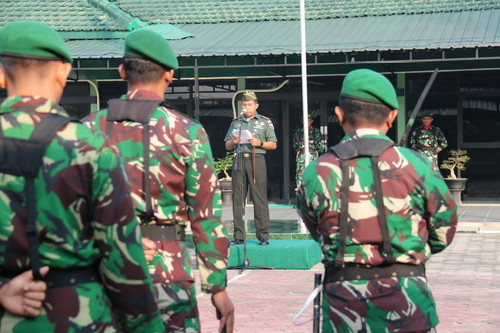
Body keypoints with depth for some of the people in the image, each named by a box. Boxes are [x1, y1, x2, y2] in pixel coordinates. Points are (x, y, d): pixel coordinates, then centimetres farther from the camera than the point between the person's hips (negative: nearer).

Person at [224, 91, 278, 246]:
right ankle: (239, 235, 5)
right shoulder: (236, 122, 18)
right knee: (237, 199, 1)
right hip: (239, 160, 3)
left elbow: (273, 144, 6)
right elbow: (227, 146, 19)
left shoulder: (265, 122, 10)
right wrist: (233, 142, -3)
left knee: (260, 199, -7)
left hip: (256, 160, -3)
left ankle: (263, 236, -5)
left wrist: (259, 143, -11)